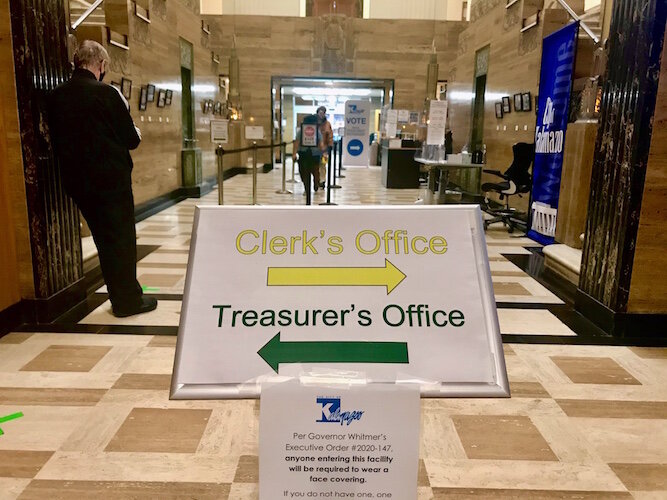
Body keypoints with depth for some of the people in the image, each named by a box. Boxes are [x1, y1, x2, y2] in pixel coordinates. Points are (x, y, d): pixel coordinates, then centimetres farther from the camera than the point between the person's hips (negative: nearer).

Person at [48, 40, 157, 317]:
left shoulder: (55, 96, 3)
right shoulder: (106, 93, -14)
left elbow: (56, 139, 9)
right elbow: (131, 139, -11)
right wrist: (135, 134, 10)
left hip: (77, 180, 6)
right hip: (111, 178, -6)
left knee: (103, 238, 15)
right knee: (122, 238, 5)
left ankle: (120, 296, 24)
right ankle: (128, 300, 11)